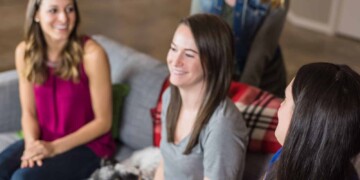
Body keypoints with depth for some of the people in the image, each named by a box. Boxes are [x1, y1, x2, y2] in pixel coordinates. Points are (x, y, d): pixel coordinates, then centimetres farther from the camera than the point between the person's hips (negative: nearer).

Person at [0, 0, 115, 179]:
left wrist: (55, 147, -19)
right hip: (44, 141, 5)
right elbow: (29, 112, 3)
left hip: (87, 146, -4)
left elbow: (103, 121, -13)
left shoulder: (91, 54, -18)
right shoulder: (25, 52, -3)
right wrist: (32, 143, -18)